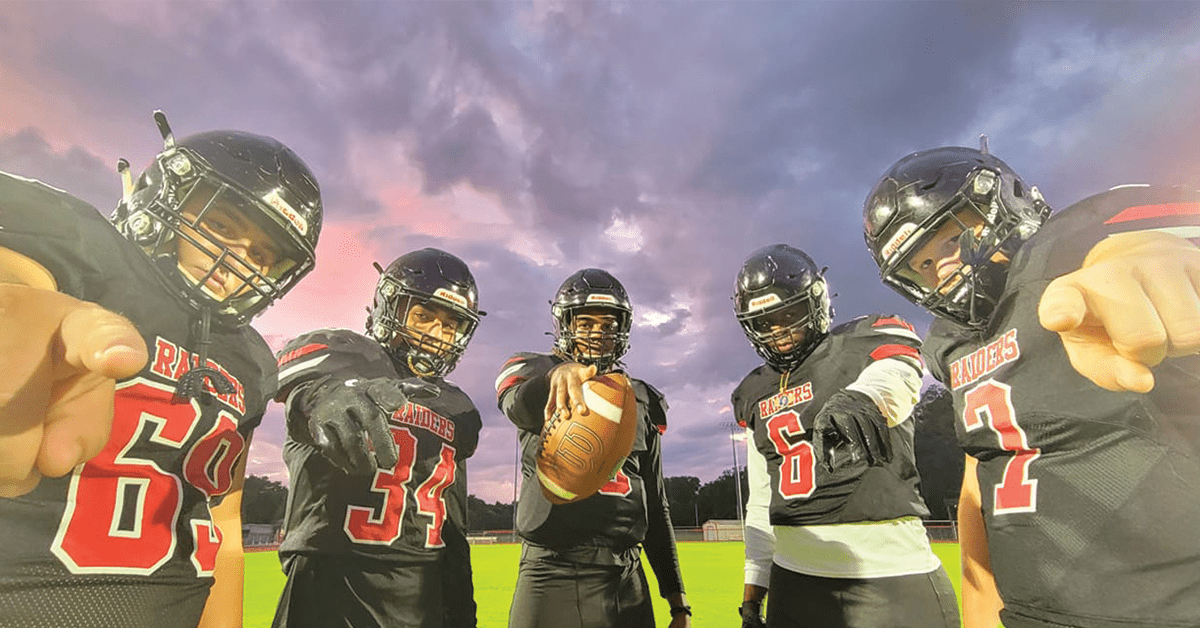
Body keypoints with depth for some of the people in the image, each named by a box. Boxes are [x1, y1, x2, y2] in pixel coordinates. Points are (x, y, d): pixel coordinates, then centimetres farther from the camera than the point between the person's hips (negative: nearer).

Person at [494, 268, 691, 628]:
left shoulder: (641, 403, 12)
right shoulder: (534, 376, 2)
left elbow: (655, 506, 15)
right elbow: (517, 401, -25)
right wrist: (559, 374, -48)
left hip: (625, 584, 3)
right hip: (549, 577, -3)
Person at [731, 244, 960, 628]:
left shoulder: (867, 342, -2)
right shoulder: (755, 395, 12)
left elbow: (890, 379, -27)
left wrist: (855, 402, -49)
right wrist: (753, 594, 13)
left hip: (888, 572, -4)